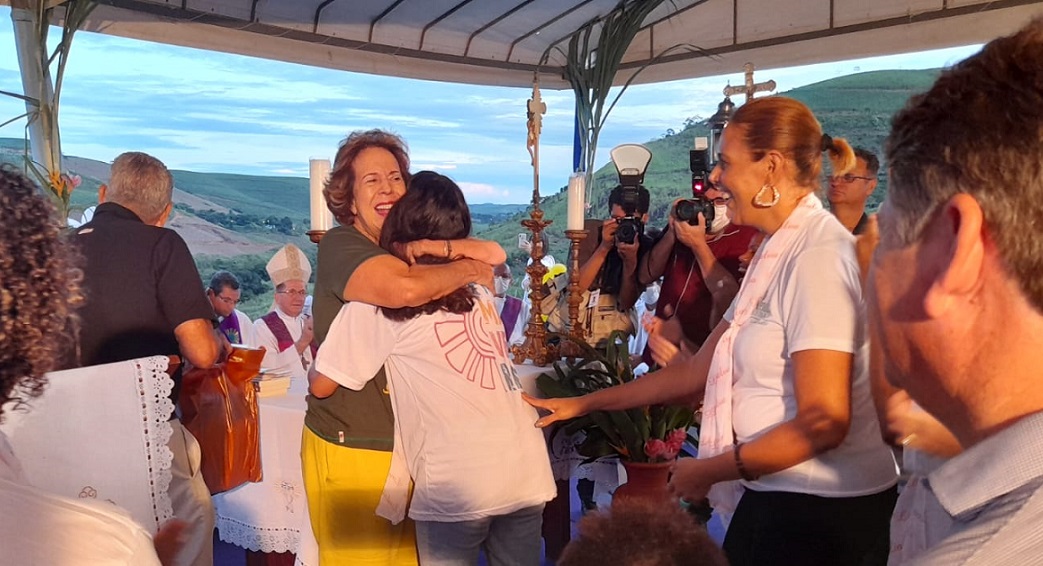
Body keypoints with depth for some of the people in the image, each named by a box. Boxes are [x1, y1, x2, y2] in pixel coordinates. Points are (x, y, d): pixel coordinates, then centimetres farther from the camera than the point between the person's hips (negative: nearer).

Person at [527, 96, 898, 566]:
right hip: (776, 497, 8)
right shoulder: (779, 254, 9)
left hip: (822, 510, -8)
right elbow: (697, 371, 10)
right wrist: (583, 403, 12)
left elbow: (823, 420, -23)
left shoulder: (817, 255, -19)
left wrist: (708, 471, -12)